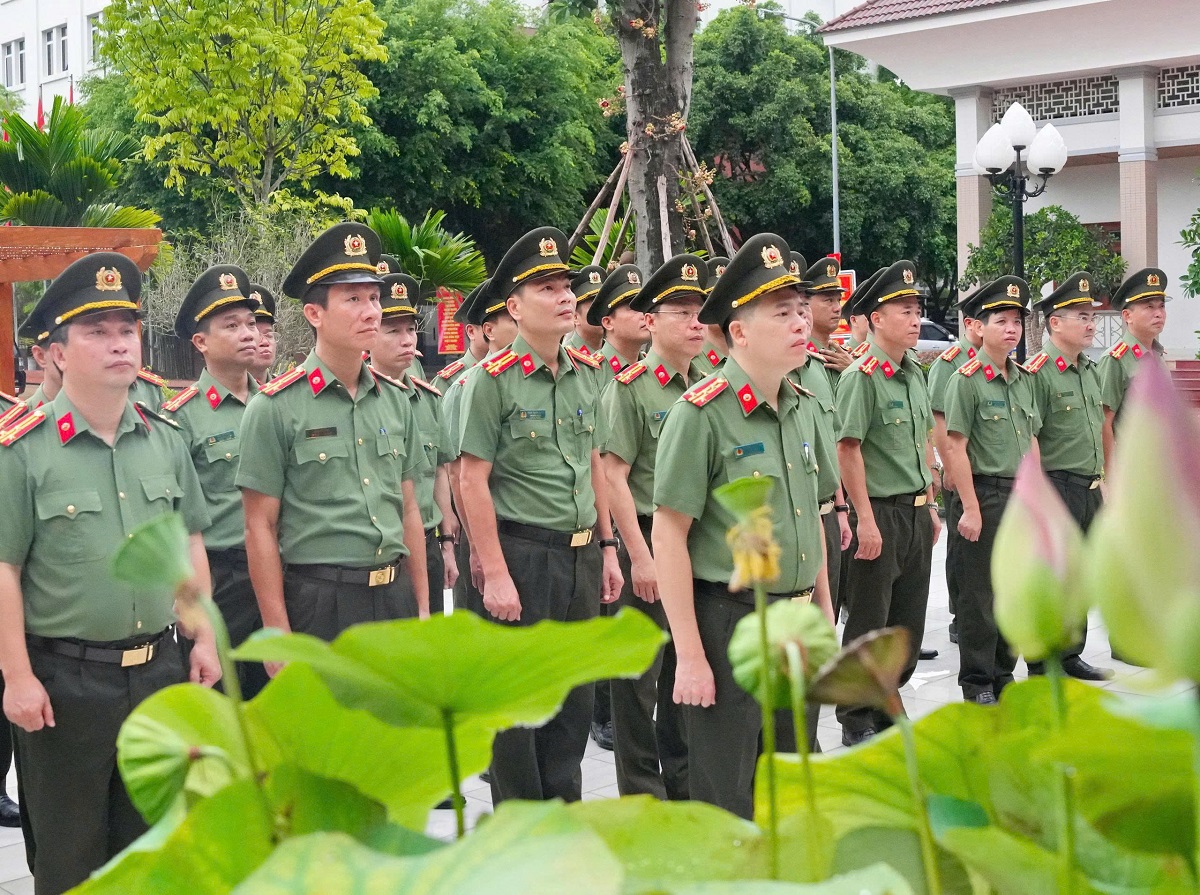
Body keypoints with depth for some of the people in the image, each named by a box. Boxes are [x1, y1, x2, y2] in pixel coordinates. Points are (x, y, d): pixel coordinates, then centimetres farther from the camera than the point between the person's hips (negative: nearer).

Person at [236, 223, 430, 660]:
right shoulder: (275, 407, -8)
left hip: (395, 595, 5)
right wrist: (279, 638, -10)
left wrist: (423, 608, 11)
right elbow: (260, 528, -8)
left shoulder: (395, 399, 8)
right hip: (319, 604, -5)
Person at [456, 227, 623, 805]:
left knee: (576, 695, 15)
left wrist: (607, 548, 13)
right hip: (523, 554, -6)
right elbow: (473, 482, -13)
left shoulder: (585, 373, 8)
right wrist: (495, 575, -17)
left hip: (581, 554, 6)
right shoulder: (494, 379, -11)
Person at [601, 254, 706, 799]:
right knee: (640, 678, 3)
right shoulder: (629, 388, -10)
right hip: (648, 545, -6)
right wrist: (639, 556, -17)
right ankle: (641, 795, 13)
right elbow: (613, 476, -14)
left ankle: (684, 784, 29)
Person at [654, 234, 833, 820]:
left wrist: (823, 610, 17)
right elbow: (669, 535, -16)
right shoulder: (702, 414, -15)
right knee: (725, 798, 4)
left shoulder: (803, 406, 7)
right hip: (729, 623, -7)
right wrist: (689, 655, -17)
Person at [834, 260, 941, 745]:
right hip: (880, 515, -8)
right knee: (868, 624, 2)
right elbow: (848, 449, -18)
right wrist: (866, 520, -19)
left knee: (909, 619, 14)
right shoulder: (861, 376, -14)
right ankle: (856, 719, 14)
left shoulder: (914, 373, 12)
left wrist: (930, 505, 16)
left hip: (916, 513, 8)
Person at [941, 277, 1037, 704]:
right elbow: (955, 448, -14)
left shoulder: (1024, 378, 12)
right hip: (984, 494, -7)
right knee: (979, 595, 1)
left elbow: (1031, 441, 17)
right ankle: (976, 683, 11)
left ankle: (1004, 673, 26)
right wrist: (970, 508, -17)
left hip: (1020, 496, 7)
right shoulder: (967, 379, -11)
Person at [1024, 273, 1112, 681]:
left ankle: (1071, 656, 26)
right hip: (1056, 489, -8)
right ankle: (1042, 667, 8)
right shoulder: (1038, 372, -14)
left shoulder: (1090, 369, 13)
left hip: (1089, 490, 8)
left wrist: (1100, 479, 18)